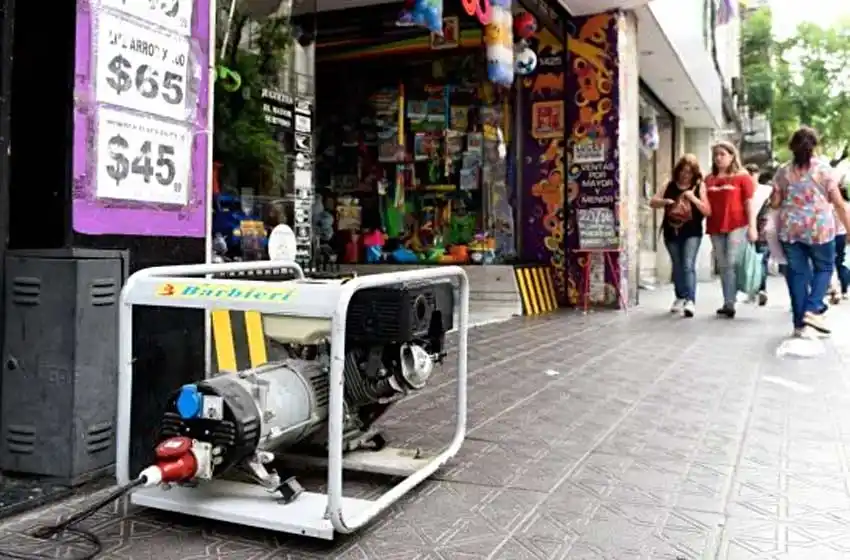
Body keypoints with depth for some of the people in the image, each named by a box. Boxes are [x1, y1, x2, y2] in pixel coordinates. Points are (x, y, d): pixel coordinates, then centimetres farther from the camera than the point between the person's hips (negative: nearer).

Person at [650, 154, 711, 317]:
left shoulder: (699, 186, -1)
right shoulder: (670, 186, 7)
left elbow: (708, 211, -7)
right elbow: (653, 202, 5)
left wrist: (693, 198, -19)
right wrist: (666, 201, -14)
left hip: (692, 233, -4)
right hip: (672, 232, 4)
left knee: (688, 265, -15)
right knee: (677, 266, 15)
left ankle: (690, 301, -20)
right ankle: (680, 297, 29)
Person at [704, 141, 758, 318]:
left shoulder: (742, 177, 1)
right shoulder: (709, 179, 12)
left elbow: (749, 203, -2)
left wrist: (752, 226, -9)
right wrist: (706, 227, 9)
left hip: (737, 226, -4)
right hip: (715, 227, 4)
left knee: (732, 264, -9)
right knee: (722, 266, 8)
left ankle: (729, 304, -7)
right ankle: (728, 303, 14)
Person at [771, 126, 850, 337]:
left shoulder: (783, 171, 4)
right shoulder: (824, 168, -2)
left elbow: (774, 203, 6)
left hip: (790, 228, 2)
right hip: (819, 227, -2)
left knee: (797, 272, 7)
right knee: (824, 268, 14)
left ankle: (800, 323, 8)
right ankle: (812, 310, -4)